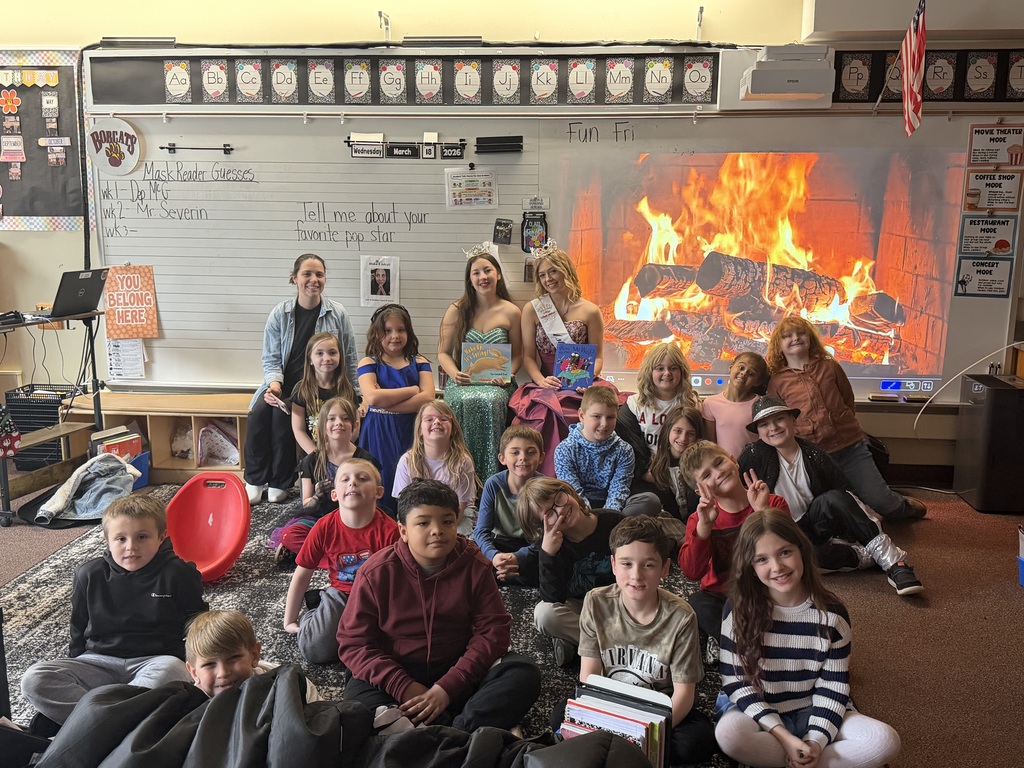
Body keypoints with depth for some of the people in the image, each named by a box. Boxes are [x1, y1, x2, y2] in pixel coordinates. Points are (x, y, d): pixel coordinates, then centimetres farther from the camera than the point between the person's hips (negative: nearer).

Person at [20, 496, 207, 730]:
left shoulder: (178, 574, -3)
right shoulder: (89, 575, 5)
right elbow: (78, 628, 18)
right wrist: (76, 667, 11)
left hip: (156, 661, -3)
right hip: (99, 662, 3)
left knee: (171, 670, -39)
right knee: (34, 679, -21)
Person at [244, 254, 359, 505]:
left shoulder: (337, 314, -1)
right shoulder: (280, 314, 3)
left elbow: (349, 359, 3)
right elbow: (271, 358, 4)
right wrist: (274, 384, -16)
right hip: (282, 384, 3)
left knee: (281, 414, -28)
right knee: (258, 413, -26)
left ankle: (280, 483, -9)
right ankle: (255, 482, -8)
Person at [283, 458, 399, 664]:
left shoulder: (389, 531, -20)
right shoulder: (324, 528, -12)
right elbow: (302, 575, 0)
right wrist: (289, 621, 6)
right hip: (341, 595, 2)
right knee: (314, 650, -19)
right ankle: (313, 616, 13)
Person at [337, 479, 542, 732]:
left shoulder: (475, 566, -6)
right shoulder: (377, 572, -10)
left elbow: (492, 630, -10)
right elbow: (354, 642, -10)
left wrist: (447, 688, -22)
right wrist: (404, 688, -23)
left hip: (458, 671, 2)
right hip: (397, 674, -1)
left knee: (523, 674, -22)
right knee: (358, 695, -33)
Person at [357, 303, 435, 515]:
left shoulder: (419, 362, 10)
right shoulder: (369, 363, 5)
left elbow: (428, 398, -7)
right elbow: (372, 397, -15)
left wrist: (386, 404, -13)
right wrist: (413, 390, -8)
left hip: (410, 433, 2)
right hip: (378, 435, -1)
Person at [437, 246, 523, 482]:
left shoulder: (511, 312, 9)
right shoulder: (457, 311, 10)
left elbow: (517, 355, 12)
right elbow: (443, 352, 11)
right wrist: (454, 374, -10)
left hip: (497, 384, 0)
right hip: (462, 382, 1)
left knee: (489, 402, -35)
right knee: (463, 402, -34)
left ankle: (488, 477, -27)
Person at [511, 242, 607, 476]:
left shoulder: (590, 311, 7)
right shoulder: (532, 309, 10)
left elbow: (597, 356, 9)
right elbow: (528, 356, 7)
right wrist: (541, 380, -12)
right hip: (546, 385, 1)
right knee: (547, 411, -34)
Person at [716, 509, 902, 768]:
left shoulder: (832, 612, -7)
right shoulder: (739, 609, -12)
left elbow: (833, 686, -4)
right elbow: (735, 681, -11)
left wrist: (816, 740, -19)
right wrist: (783, 735, -20)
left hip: (812, 713, 2)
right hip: (760, 715, -2)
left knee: (885, 741, -22)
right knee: (728, 732, -35)